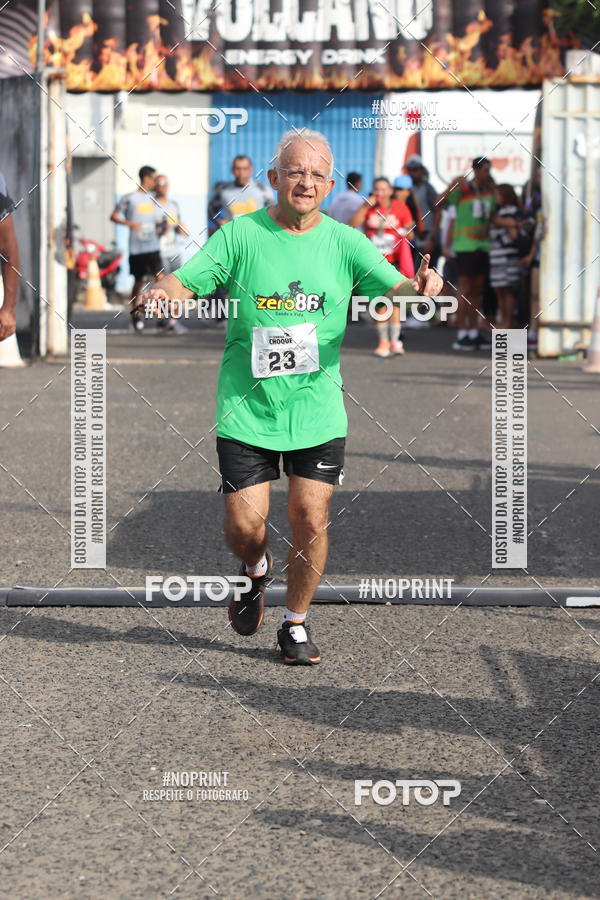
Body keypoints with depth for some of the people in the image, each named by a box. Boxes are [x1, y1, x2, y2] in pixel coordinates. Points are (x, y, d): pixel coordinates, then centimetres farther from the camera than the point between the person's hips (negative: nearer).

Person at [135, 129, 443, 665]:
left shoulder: (345, 242, 1)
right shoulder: (241, 234, -2)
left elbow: (393, 288, -11)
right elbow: (186, 283, -6)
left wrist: (418, 291, -34)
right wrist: (163, 293, -30)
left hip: (318, 413, 1)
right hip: (246, 410, -1)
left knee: (311, 520, -3)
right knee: (243, 526, -2)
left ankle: (296, 623, 20)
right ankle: (256, 570, 35)